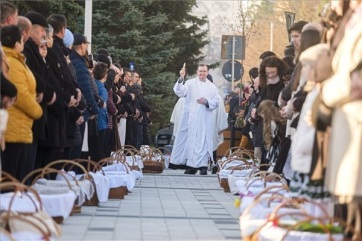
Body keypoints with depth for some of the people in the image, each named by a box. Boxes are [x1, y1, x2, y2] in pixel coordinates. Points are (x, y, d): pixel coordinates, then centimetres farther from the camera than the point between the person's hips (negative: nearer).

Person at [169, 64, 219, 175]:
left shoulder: (212, 87, 13)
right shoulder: (190, 83, 4)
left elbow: (216, 103, 10)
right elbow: (179, 92, -11)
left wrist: (207, 102, -10)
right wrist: (181, 79, -27)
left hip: (205, 120, 2)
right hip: (191, 119, -1)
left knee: (203, 141, -1)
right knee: (190, 140, 0)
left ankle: (203, 165, 0)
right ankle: (191, 166, 5)